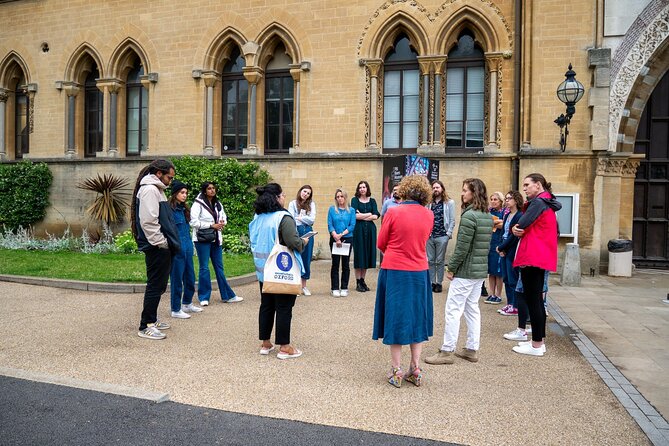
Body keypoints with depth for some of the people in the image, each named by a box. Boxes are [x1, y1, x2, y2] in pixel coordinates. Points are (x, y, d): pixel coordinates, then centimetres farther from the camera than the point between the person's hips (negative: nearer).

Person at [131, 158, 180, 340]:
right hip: (157, 248, -10)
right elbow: (148, 221, -23)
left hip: (162, 247, 10)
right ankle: (145, 327, 2)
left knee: (158, 285, 17)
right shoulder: (150, 190, -14)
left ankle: (152, 319, 28)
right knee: (155, 286, -5)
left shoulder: (156, 189, 18)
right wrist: (160, 242, -18)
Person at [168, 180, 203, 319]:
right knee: (177, 279, 2)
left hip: (187, 249, 8)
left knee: (190, 278, 16)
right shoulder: (170, 209, -13)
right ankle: (176, 310, 14)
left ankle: (187, 304, 33)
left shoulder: (184, 209, 13)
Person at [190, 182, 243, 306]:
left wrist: (222, 223, -3)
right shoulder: (198, 204, -9)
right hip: (202, 239, -6)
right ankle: (203, 297, 10)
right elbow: (194, 222, -17)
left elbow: (224, 217, 21)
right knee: (204, 268, 0)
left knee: (219, 267, 10)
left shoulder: (218, 204, 11)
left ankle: (228, 295, 15)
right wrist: (211, 225, -17)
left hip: (216, 239, 6)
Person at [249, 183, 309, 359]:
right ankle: (284, 347, 8)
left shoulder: (258, 218, 6)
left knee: (266, 305, 15)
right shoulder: (283, 217, -18)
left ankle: (265, 343, 23)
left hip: (263, 269, 7)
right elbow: (293, 242, -25)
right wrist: (303, 242, -5)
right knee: (284, 307, 1)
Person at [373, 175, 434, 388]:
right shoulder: (429, 215, -1)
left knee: (395, 318, 7)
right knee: (417, 317, 15)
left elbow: (381, 244, -2)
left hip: (394, 271, -3)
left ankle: (396, 371, 13)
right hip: (419, 272, 3)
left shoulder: (393, 213, -12)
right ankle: (415, 369, 21)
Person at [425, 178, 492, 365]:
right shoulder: (488, 216, 10)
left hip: (465, 272, -9)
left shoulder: (469, 215, -18)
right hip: (481, 271, 9)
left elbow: (462, 246, -20)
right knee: (473, 309, 14)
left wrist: (451, 268, -10)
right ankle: (472, 349, 20)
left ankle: (447, 351, 1)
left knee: (453, 310, -3)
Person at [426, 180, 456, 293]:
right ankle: (432, 282, 15)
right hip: (430, 236, 3)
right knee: (430, 260, 7)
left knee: (440, 261, 4)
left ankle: (439, 283, 12)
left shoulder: (449, 202, 1)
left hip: (442, 236, -3)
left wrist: (448, 233, -8)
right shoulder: (429, 203, 10)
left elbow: (452, 220, -2)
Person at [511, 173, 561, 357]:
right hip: (541, 257, 10)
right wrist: (519, 230, 0)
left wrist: (516, 229, 4)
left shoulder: (538, 202, -13)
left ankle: (537, 345, -1)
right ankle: (540, 340, 23)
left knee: (532, 300, -5)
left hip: (533, 258, -10)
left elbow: (520, 225, -16)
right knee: (537, 300, 15)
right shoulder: (547, 203, 18)